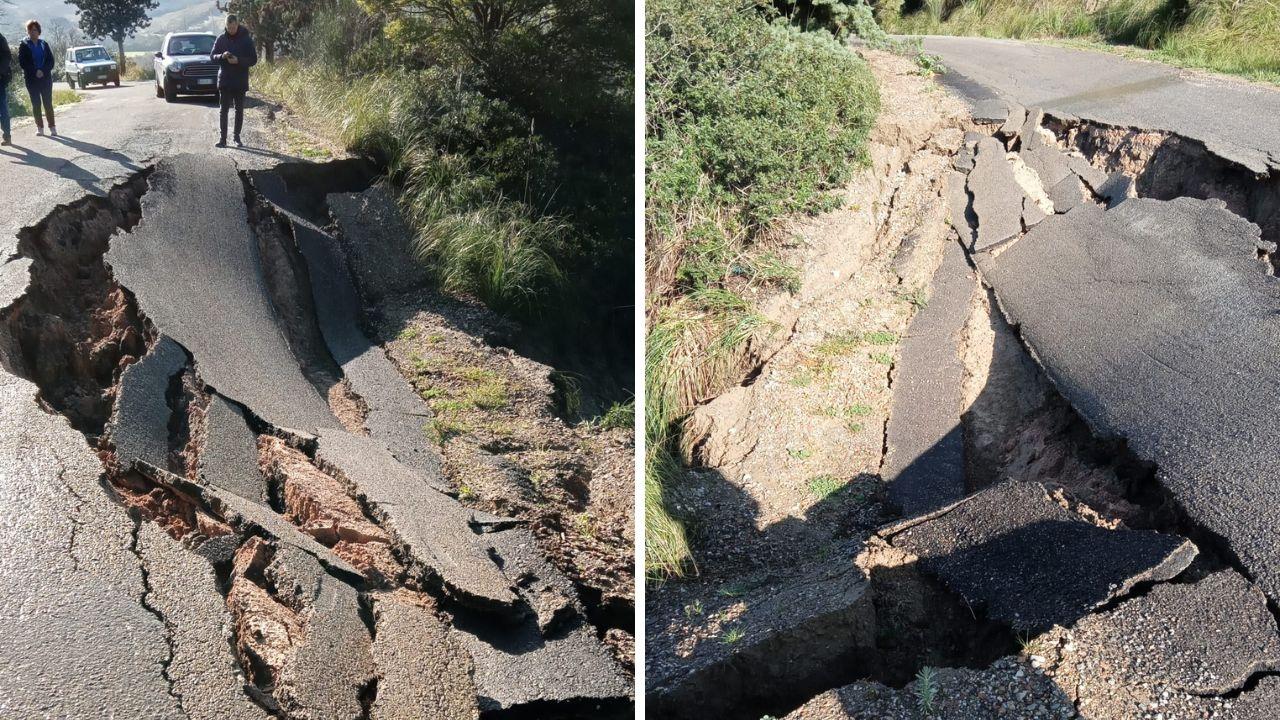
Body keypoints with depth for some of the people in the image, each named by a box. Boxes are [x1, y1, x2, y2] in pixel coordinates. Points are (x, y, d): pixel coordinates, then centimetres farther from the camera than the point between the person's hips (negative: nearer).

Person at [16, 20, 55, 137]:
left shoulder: (44, 45, 9)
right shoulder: (24, 46, 4)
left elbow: (51, 61, 3)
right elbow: (22, 62, -3)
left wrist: (42, 71, -12)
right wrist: (35, 71, -14)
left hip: (46, 78, 1)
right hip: (31, 79, -1)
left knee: (48, 103, -2)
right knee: (36, 103, 0)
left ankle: (52, 127, 0)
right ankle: (39, 127, 4)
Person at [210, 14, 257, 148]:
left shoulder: (246, 39, -1)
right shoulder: (221, 39, 4)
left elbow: (253, 60, -3)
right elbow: (213, 57, 6)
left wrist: (238, 60, -19)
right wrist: (222, 56, -16)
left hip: (240, 81, -1)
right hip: (224, 81, 1)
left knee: (239, 110, 6)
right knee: (223, 110, -2)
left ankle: (237, 137, 17)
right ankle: (223, 138, -1)